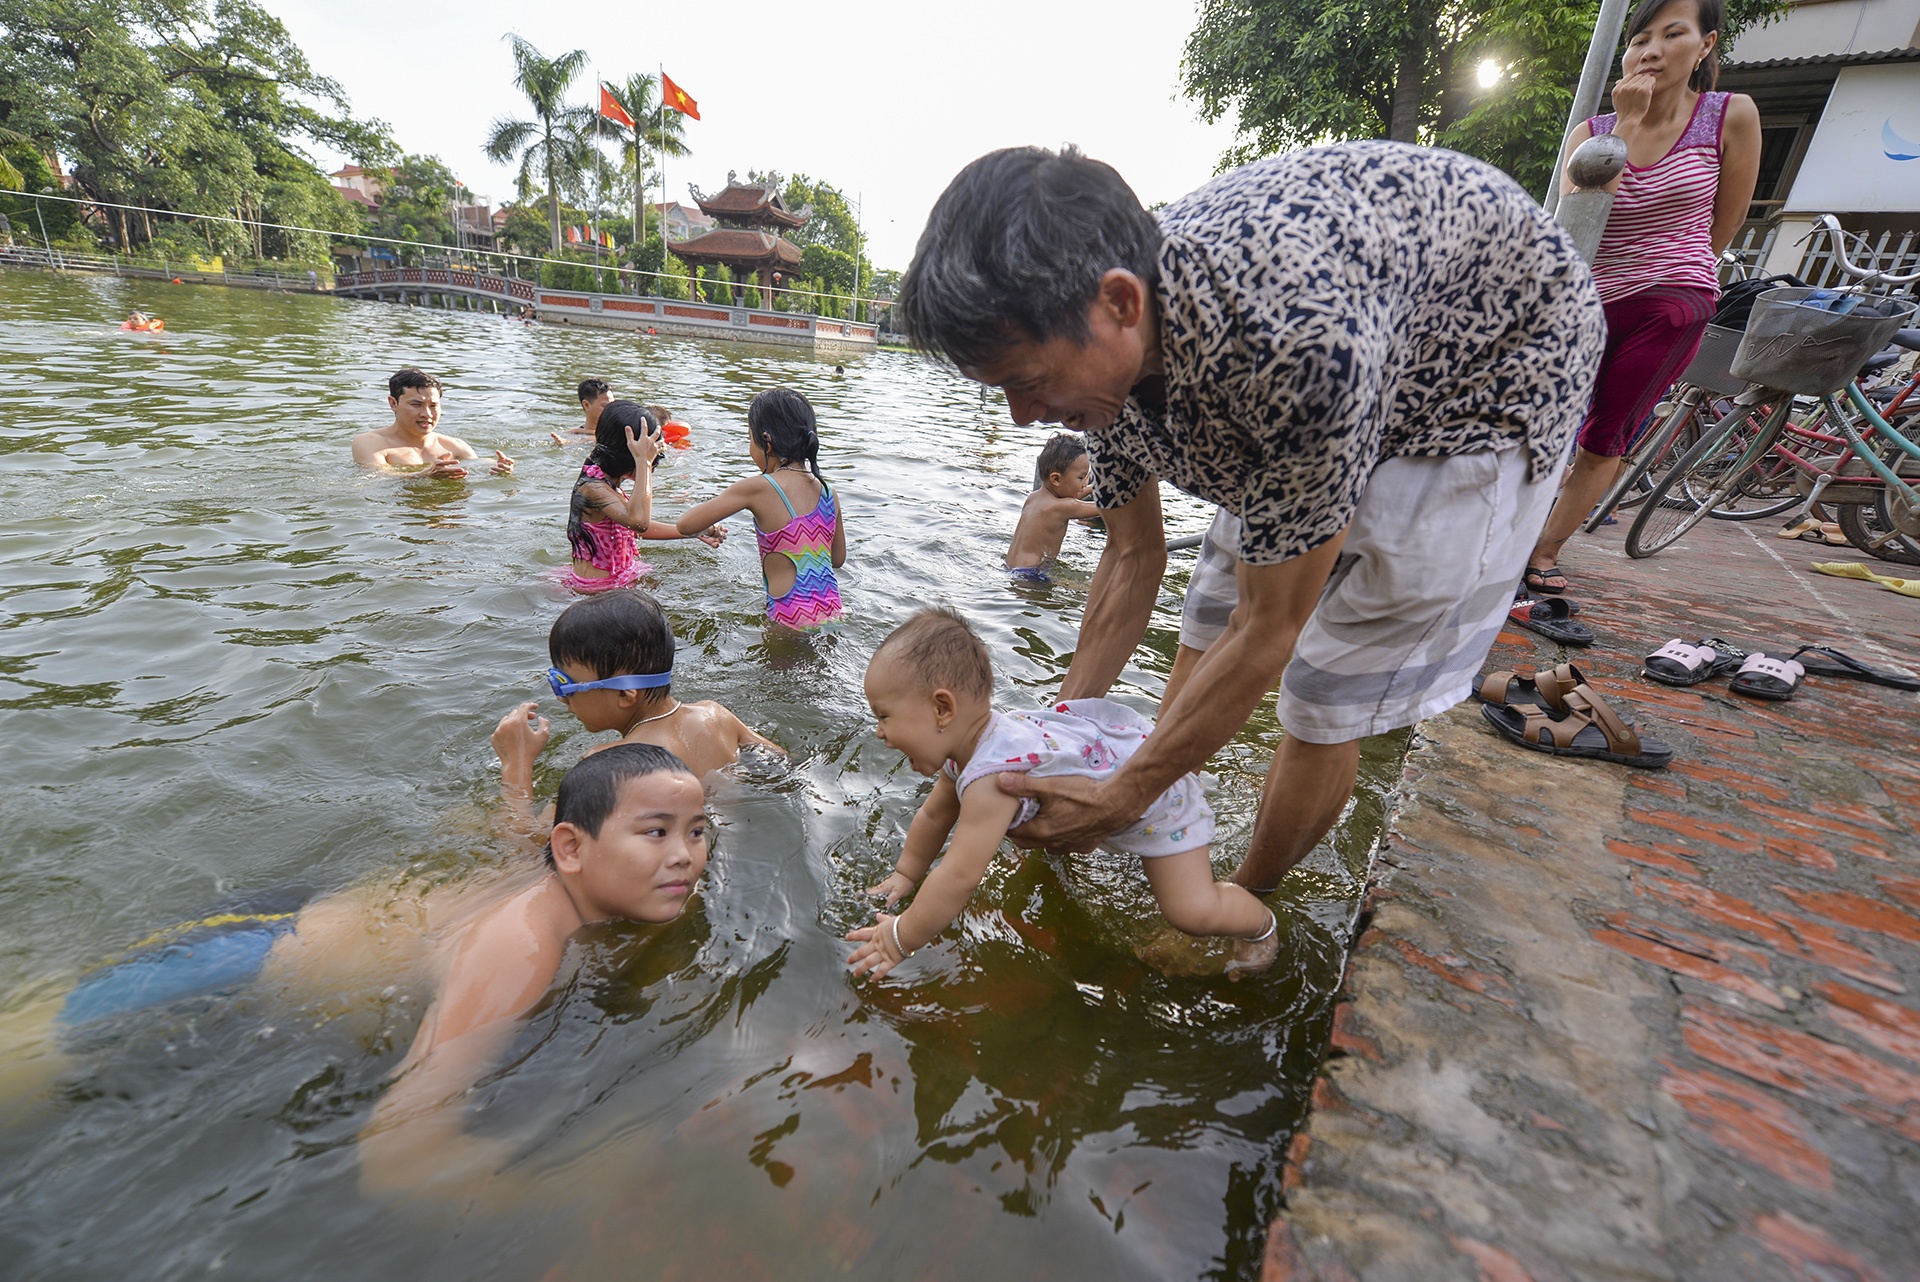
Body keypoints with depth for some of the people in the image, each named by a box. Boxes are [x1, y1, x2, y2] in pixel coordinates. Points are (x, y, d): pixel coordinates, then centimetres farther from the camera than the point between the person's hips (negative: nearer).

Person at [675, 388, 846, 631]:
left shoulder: (758, 488, -13)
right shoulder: (827, 491, 3)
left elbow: (686, 525, -7)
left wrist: (708, 528, 15)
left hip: (792, 621, -7)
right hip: (832, 613, 7)